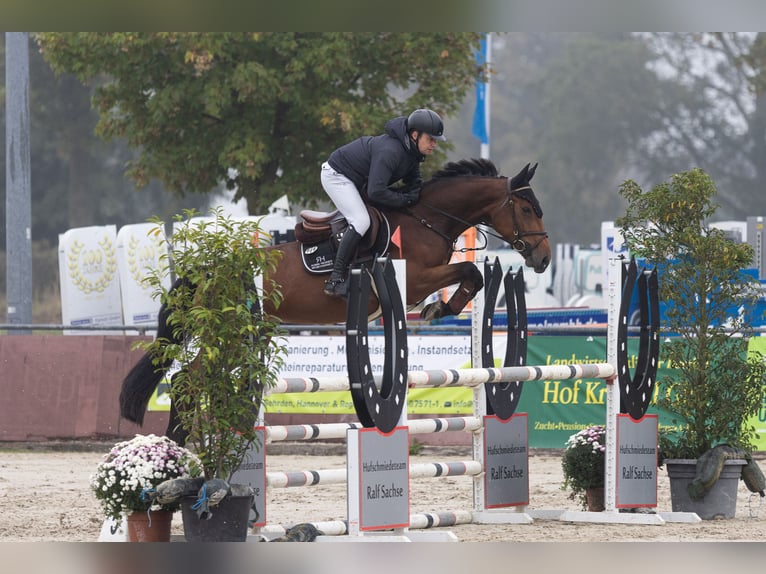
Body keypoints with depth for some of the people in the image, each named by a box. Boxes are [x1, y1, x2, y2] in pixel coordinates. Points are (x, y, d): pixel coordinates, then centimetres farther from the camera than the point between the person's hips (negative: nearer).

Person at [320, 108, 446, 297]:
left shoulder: (412, 151, -4)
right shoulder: (390, 151, -34)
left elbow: (415, 185, 6)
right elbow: (376, 193, -38)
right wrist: (404, 200, -26)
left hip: (357, 180, 10)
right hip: (336, 175, -10)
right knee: (361, 221, -25)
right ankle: (335, 280, -25)